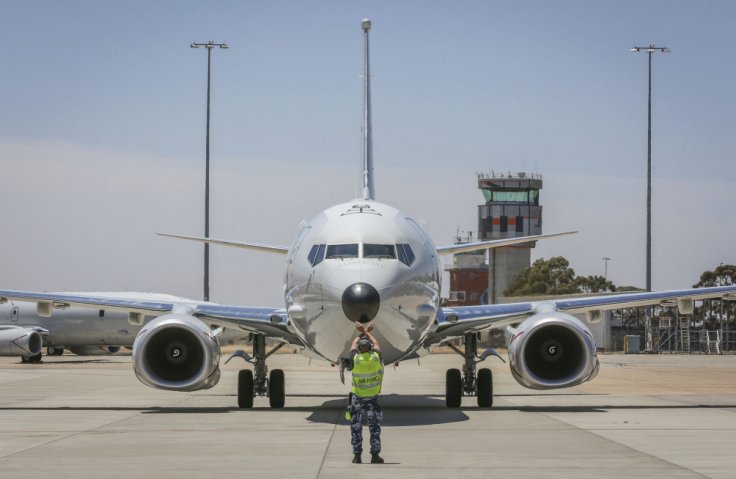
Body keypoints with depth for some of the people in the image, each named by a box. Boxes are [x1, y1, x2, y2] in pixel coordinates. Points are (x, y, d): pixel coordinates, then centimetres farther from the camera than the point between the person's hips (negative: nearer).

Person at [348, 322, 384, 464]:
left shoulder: (355, 359, -12)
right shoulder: (376, 357, -10)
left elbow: (353, 345, 11)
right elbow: (376, 344, 13)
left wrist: (361, 333, 27)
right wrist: (367, 332, 29)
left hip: (357, 397, -1)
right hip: (373, 398, 1)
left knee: (356, 427, 5)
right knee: (374, 427, 5)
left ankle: (357, 456, 3)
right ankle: (375, 455, 2)